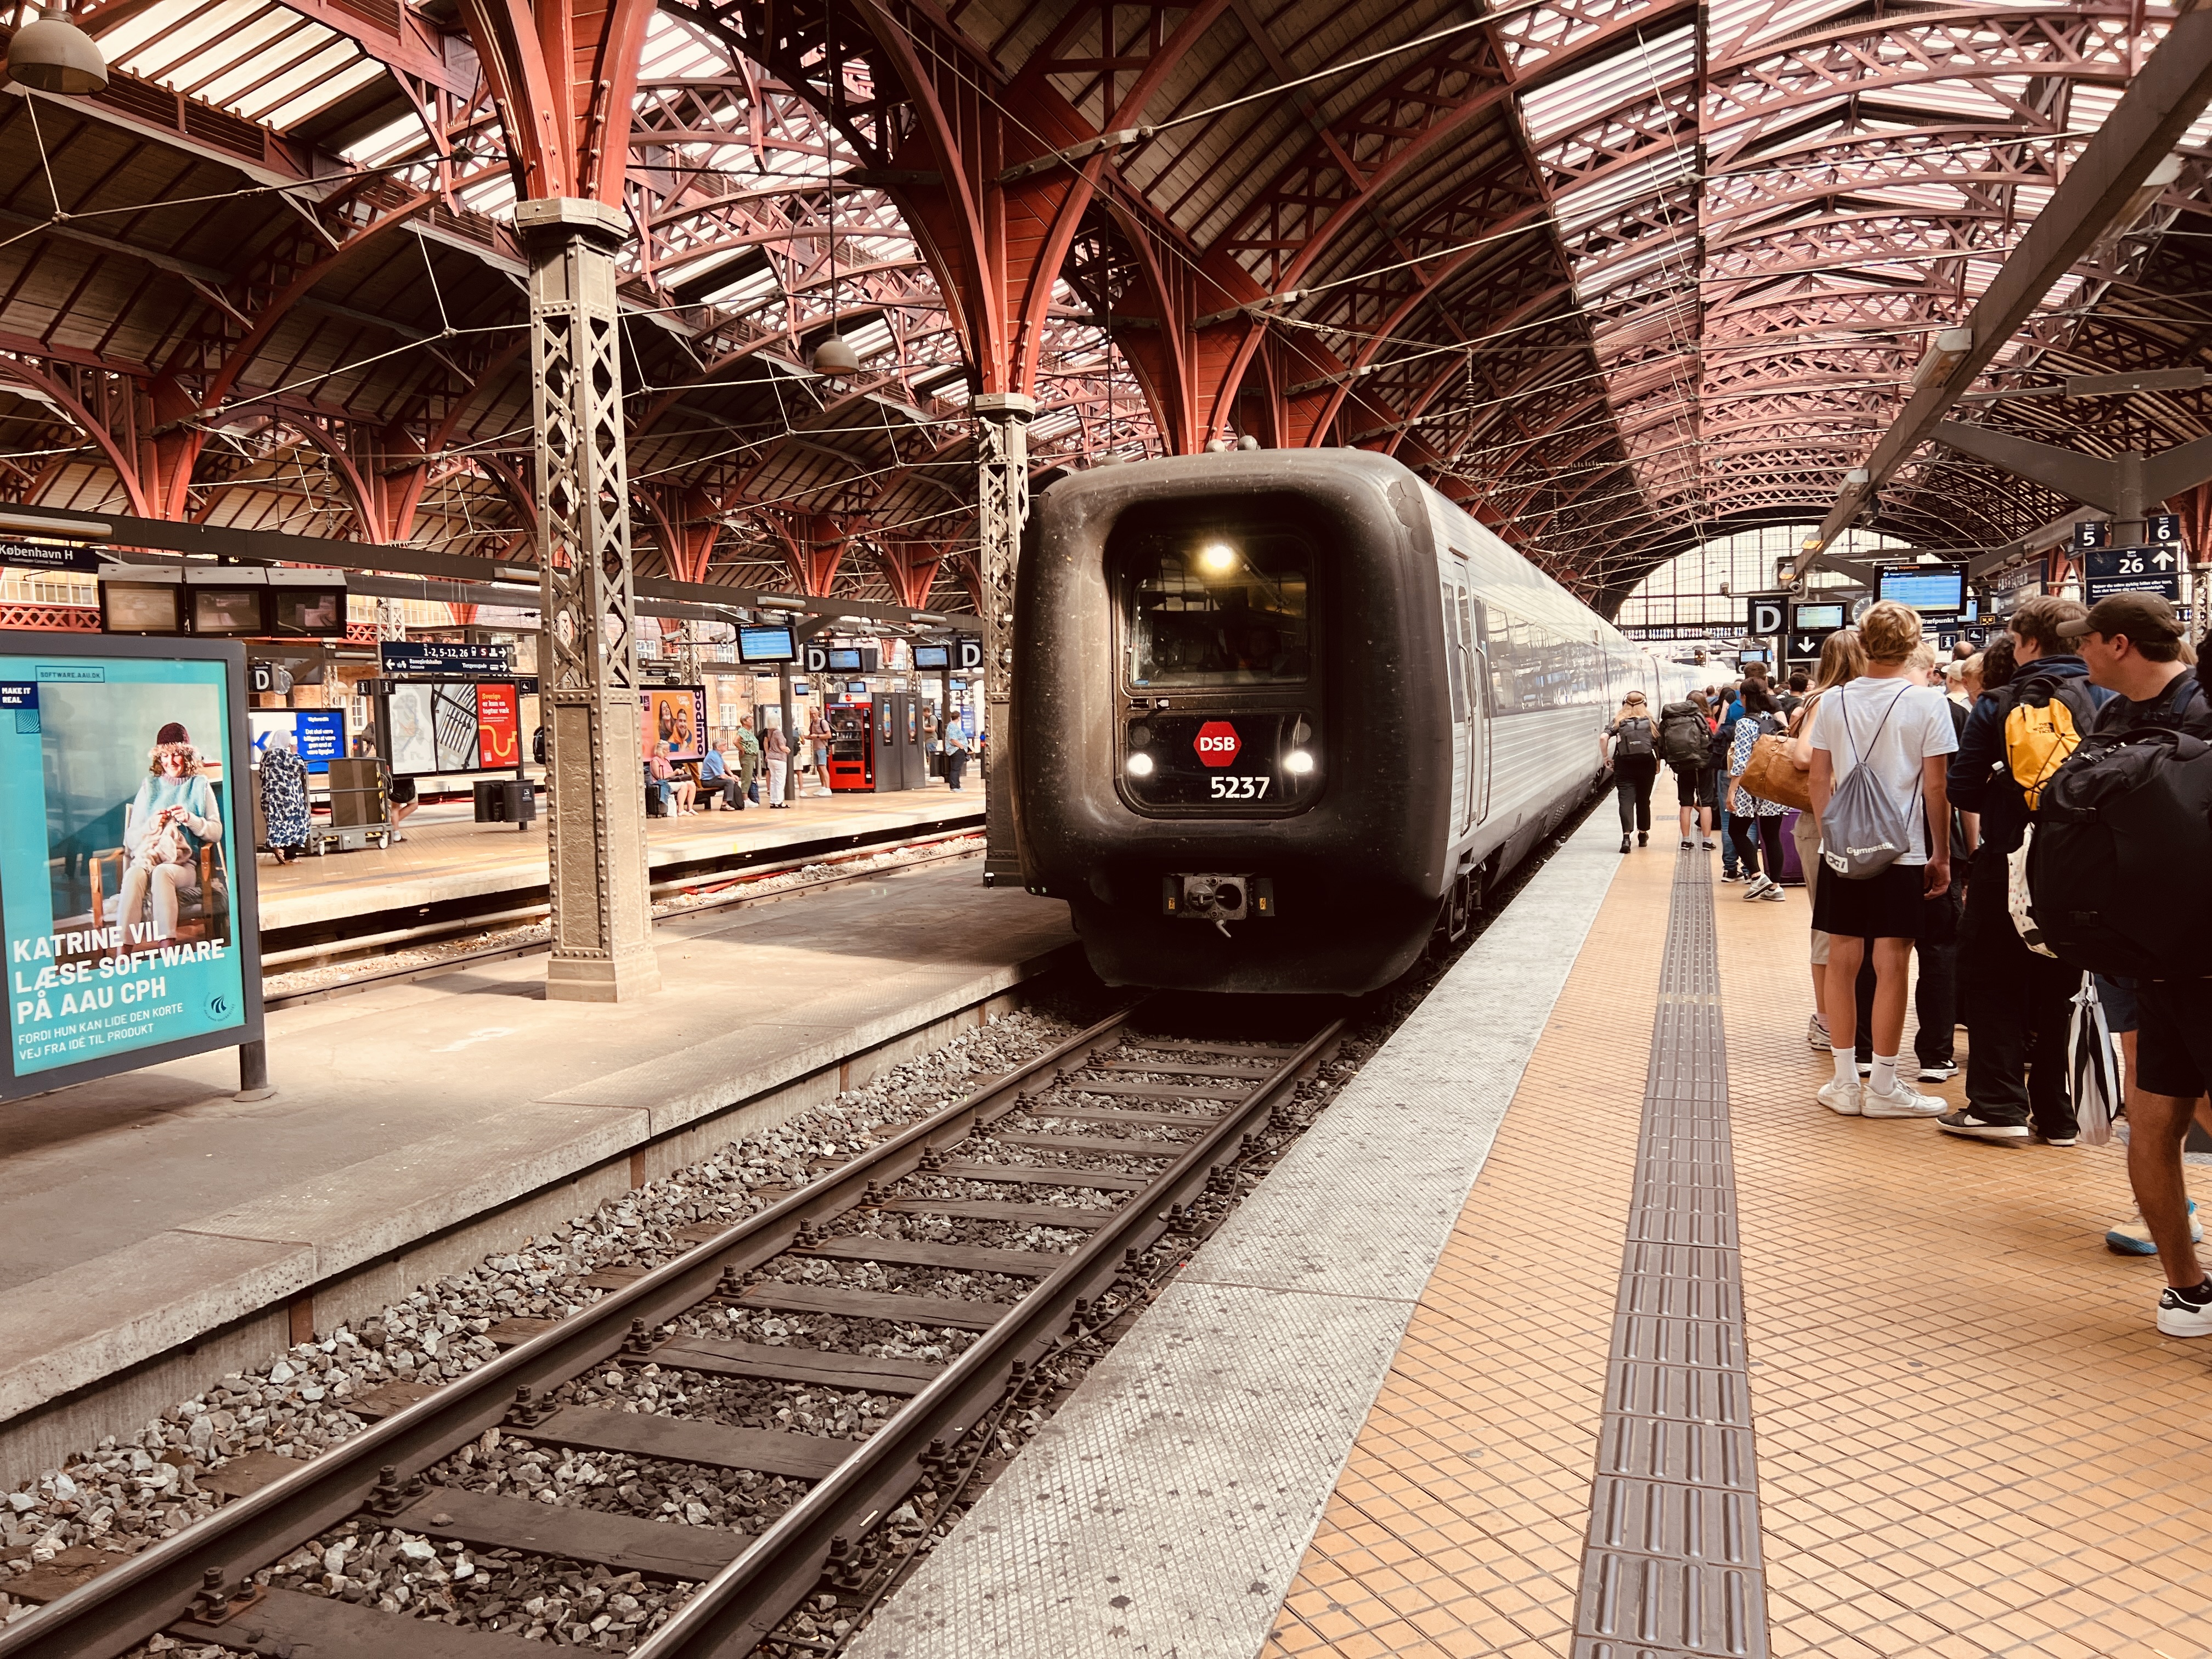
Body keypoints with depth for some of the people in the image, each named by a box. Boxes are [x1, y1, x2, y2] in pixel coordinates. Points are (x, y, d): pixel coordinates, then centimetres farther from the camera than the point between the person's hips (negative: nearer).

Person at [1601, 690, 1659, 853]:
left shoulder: (1618, 721, 2)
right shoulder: (1650, 722, 6)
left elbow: (1604, 737, -12)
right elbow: (1659, 745, 2)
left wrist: (1605, 757, -2)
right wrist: (1658, 764, 12)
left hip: (1624, 766, -2)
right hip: (1646, 766, 2)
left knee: (1626, 800, -6)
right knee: (1643, 800, 15)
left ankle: (1626, 836, -22)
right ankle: (1643, 835, 28)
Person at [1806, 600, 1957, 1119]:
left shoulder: (1833, 701, 3)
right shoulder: (1926, 703, -7)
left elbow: (1819, 778, 5)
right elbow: (1935, 787, -7)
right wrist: (1941, 853, 2)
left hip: (1841, 847, 3)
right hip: (1902, 850, -3)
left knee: (1842, 961, 8)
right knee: (1891, 966, 2)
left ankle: (1845, 1082, 14)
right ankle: (1883, 1087, 8)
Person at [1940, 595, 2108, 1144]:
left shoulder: (1997, 704, -8)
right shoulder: (2108, 701, -2)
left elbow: (1963, 790, -9)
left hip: (2008, 863, -3)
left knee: (1995, 982, 9)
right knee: (2059, 989, 13)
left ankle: (1998, 1103, 6)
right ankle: (2056, 1114, 17)